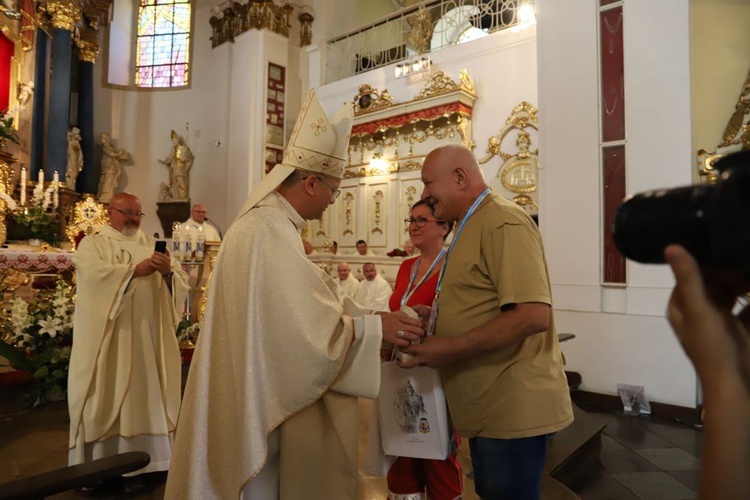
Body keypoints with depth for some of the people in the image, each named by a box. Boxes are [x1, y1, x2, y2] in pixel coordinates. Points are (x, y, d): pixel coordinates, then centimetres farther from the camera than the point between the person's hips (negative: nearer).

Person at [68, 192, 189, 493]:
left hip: (145, 336, 3)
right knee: (104, 397, 3)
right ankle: (96, 465, 15)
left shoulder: (152, 244, 13)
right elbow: (93, 272, -18)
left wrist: (168, 271, -18)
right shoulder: (92, 243, 5)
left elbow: (181, 280, 2)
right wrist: (135, 270, -21)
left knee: (141, 394, 5)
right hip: (104, 338, -2)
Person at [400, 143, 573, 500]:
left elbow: (533, 315, -27)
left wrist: (450, 348, -24)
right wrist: (437, 313, 8)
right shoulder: (471, 226, 14)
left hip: (513, 409, -9)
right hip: (488, 405, 10)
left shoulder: (503, 223, -18)